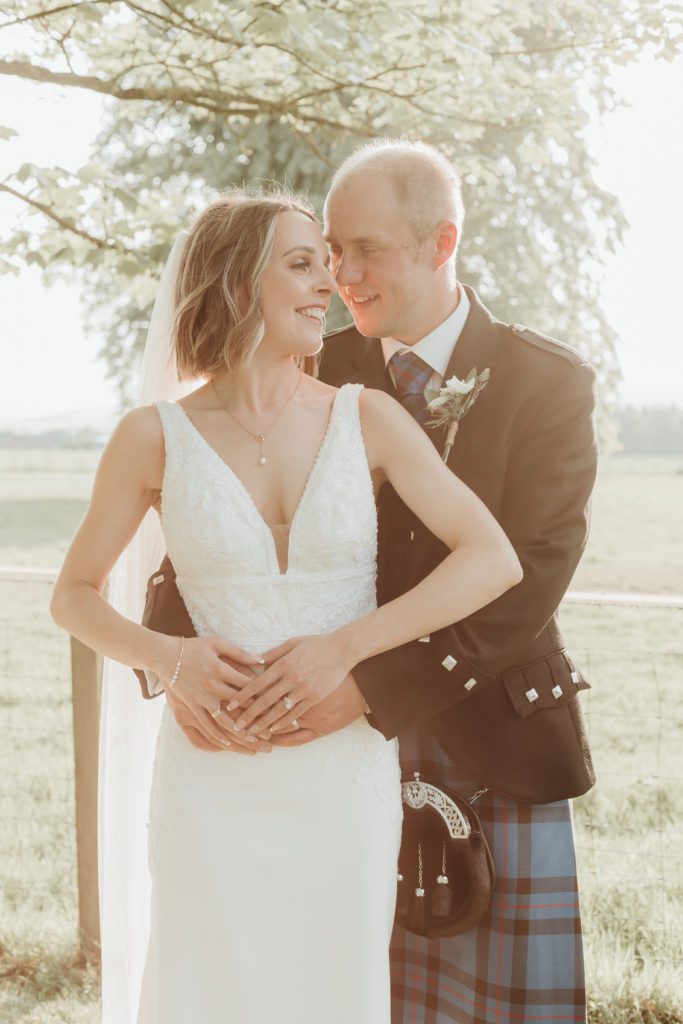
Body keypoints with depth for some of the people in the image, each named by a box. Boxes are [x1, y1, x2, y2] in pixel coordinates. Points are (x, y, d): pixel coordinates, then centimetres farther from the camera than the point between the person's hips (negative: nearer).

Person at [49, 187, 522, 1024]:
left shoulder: (368, 417, -1)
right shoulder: (154, 438, -2)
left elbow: (494, 560, -9)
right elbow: (72, 596, 8)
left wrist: (344, 648, -18)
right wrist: (170, 659, -12)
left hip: (346, 773, 1)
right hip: (215, 776, -1)